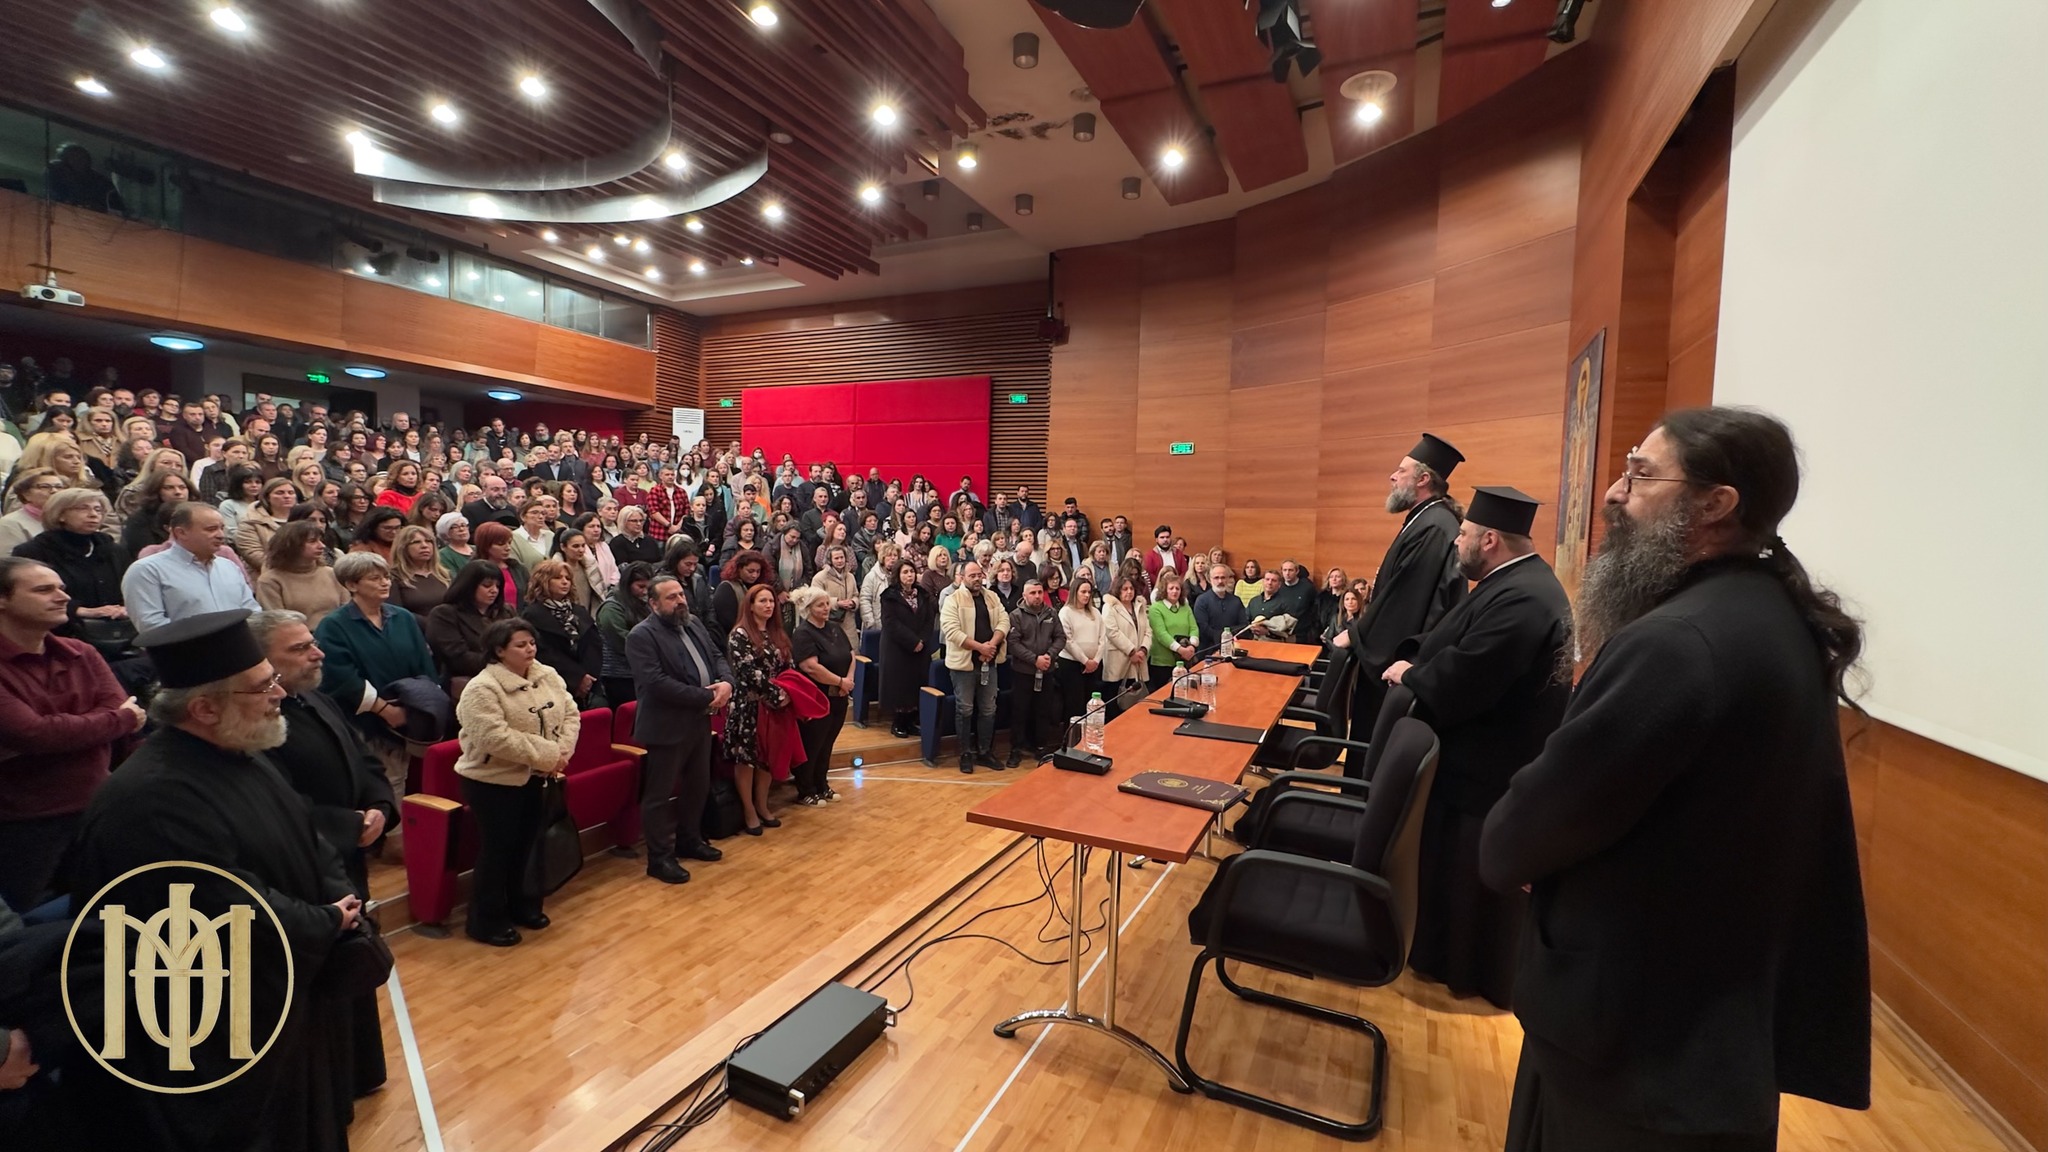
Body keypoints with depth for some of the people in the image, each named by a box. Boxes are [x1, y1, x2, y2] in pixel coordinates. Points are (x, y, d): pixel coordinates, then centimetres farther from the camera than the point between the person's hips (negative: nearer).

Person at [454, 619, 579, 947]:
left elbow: (570, 713, 1)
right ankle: (486, 921, 21)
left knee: (524, 845, 18)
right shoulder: (482, 688, -20)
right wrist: (547, 755, -26)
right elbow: (496, 738, -29)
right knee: (496, 850, 4)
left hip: (533, 778, 7)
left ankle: (521, 905, 36)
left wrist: (562, 752, -15)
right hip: (493, 781, -7)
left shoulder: (548, 676, 1)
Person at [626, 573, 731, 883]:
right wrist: (705, 697, -21)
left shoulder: (694, 624, 11)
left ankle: (689, 840, 36)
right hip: (666, 727, -8)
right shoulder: (642, 635, -15)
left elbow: (717, 656, 13)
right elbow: (657, 683, -24)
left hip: (700, 722, 8)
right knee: (660, 794, 4)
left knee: (698, 786, 19)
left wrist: (726, 682, -10)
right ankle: (659, 858, 16)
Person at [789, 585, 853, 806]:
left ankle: (822, 786, 29)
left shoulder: (835, 628, 9)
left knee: (827, 744, 17)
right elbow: (811, 667, -25)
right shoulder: (803, 634, -15)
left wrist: (849, 680, -10)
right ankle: (805, 792, 16)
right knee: (811, 746, 4)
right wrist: (840, 681, -18)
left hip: (838, 698, 7)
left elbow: (850, 655, 8)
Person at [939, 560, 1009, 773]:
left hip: (989, 662, 5)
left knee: (988, 709, 11)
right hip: (964, 662, -5)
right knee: (965, 709, 3)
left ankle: (985, 752, 22)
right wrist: (980, 647, -20)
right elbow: (951, 631, -18)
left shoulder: (992, 597, 10)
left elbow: (1004, 621, 2)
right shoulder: (952, 599, -7)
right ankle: (966, 754, 15)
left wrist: (992, 644, -16)